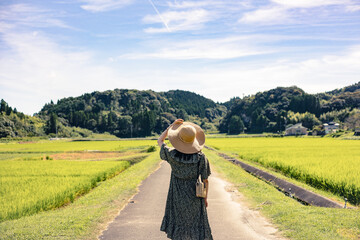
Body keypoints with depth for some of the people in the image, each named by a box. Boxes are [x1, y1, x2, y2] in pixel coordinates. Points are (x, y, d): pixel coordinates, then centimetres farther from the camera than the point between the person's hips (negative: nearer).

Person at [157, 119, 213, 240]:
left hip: (177, 197, 1)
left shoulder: (172, 154, -12)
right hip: (195, 198, -1)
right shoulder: (200, 157, -15)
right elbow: (205, 180, -6)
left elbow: (160, 141, 9)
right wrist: (205, 198, 8)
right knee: (197, 228, 8)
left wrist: (172, 125, 9)